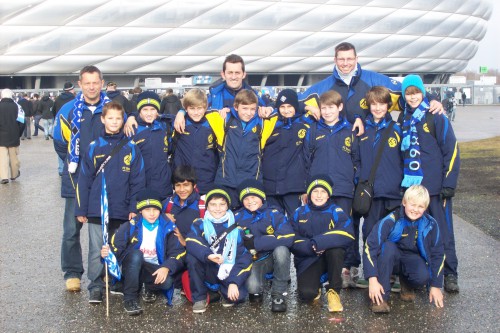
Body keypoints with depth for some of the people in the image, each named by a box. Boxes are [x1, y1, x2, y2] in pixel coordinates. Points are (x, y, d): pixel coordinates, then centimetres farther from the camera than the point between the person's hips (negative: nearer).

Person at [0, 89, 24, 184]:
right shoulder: (16, 106, -3)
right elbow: (21, 122, -5)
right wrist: (18, 134, 5)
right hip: (14, 137, 1)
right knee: (13, 157, 13)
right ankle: (14, 174, 26)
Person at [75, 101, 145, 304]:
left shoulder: (131, 148, 1)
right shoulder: (94, 148, 1)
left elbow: (137, 181, 0)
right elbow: (84, 180, 2)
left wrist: (134, 208, -7)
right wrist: (81, 209, 0)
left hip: (122, 211, 0)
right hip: (96, 210, 0)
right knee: (96, 251, 3)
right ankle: (95, 287, 12)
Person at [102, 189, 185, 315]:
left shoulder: (167, 228, -5)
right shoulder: (130, 227, -7)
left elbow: (178, 253, -11)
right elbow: (116, 248, -13)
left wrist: (167, 267, -30)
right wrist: (108, 253, -38)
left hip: (155, 271, 1)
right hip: (131, 269, -1)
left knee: (167, 281, -32)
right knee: (135, 253, -33)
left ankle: (150, 289, 6)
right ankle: (130, 298, -24)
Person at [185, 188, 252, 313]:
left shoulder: (236, 227, -1)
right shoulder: (200, 224, -3)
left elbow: (244, 256, -5)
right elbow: (191, 243, -24)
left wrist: (234, 282, -17)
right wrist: (208, 255, -43)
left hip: (229, 273, 0)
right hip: (208, 271, 0)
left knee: (238, 295, -28)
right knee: (192, 257, -28)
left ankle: (225, 291, 11)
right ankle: (199, 298, -10)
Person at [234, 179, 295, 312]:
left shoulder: (274, 214, -10)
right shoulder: (238, 218, 0)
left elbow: (288, 238, -25)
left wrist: (256, 242, -24)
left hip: (274, 259, 0)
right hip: (253, 261, 0)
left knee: (281, 249, -35)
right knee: (252, 286, -32)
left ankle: (279, 293, -13)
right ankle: (256, 291, 10)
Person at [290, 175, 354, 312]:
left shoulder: (336, 212, -1)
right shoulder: (299, 213, 5)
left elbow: (347, 235, -21)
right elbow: (293, 242, -4)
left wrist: (318, 242, -29)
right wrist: (311, 247, -23)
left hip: (331, 258, 0)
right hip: (308, 261, 0)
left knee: (335, 247, -34)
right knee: (306, 294, -27)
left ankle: (333, 291, -15)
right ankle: (315, 286, 13)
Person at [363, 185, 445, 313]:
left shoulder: (431, 225, -14)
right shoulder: (391, 220, -25)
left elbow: (437, 254, -2)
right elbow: (370, 246, -29)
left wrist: (435, 286, -3)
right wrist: (373, 280, -35)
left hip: (413, 258, 2)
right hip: (391, 256, -2)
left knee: (423, 277, -31)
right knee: (388, 246, -36)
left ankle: (407, 284, 8)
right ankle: (381, 297, -28)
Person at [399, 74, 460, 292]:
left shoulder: (436, 117, -4)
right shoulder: (404, 119, 11)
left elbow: (451, 150, -6)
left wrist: (449, 184, -11)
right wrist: (401, 179, 12)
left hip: (434, 185, -5)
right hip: (410, 185, 5)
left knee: (442, 230, -1)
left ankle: (450, 274, 8)